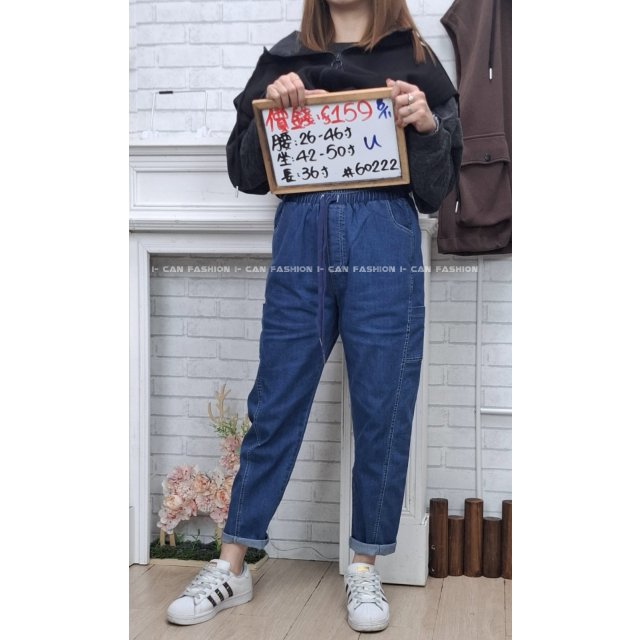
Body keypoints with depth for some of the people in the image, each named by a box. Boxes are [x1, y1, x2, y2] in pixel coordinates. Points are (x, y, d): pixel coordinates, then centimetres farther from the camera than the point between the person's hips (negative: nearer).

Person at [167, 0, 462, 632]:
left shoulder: (414, 61, 9)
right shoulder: (283, 59, 14)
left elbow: (437, 188, 6)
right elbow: (245, 173, 10)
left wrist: (425, 126, -12)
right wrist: (269, 108, -6)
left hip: (383, 246, -1)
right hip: (300, 242, 1)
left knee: (381, 413, 4)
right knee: (273, 407, 6)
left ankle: (364, 568, 21)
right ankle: (231, 567, 18)